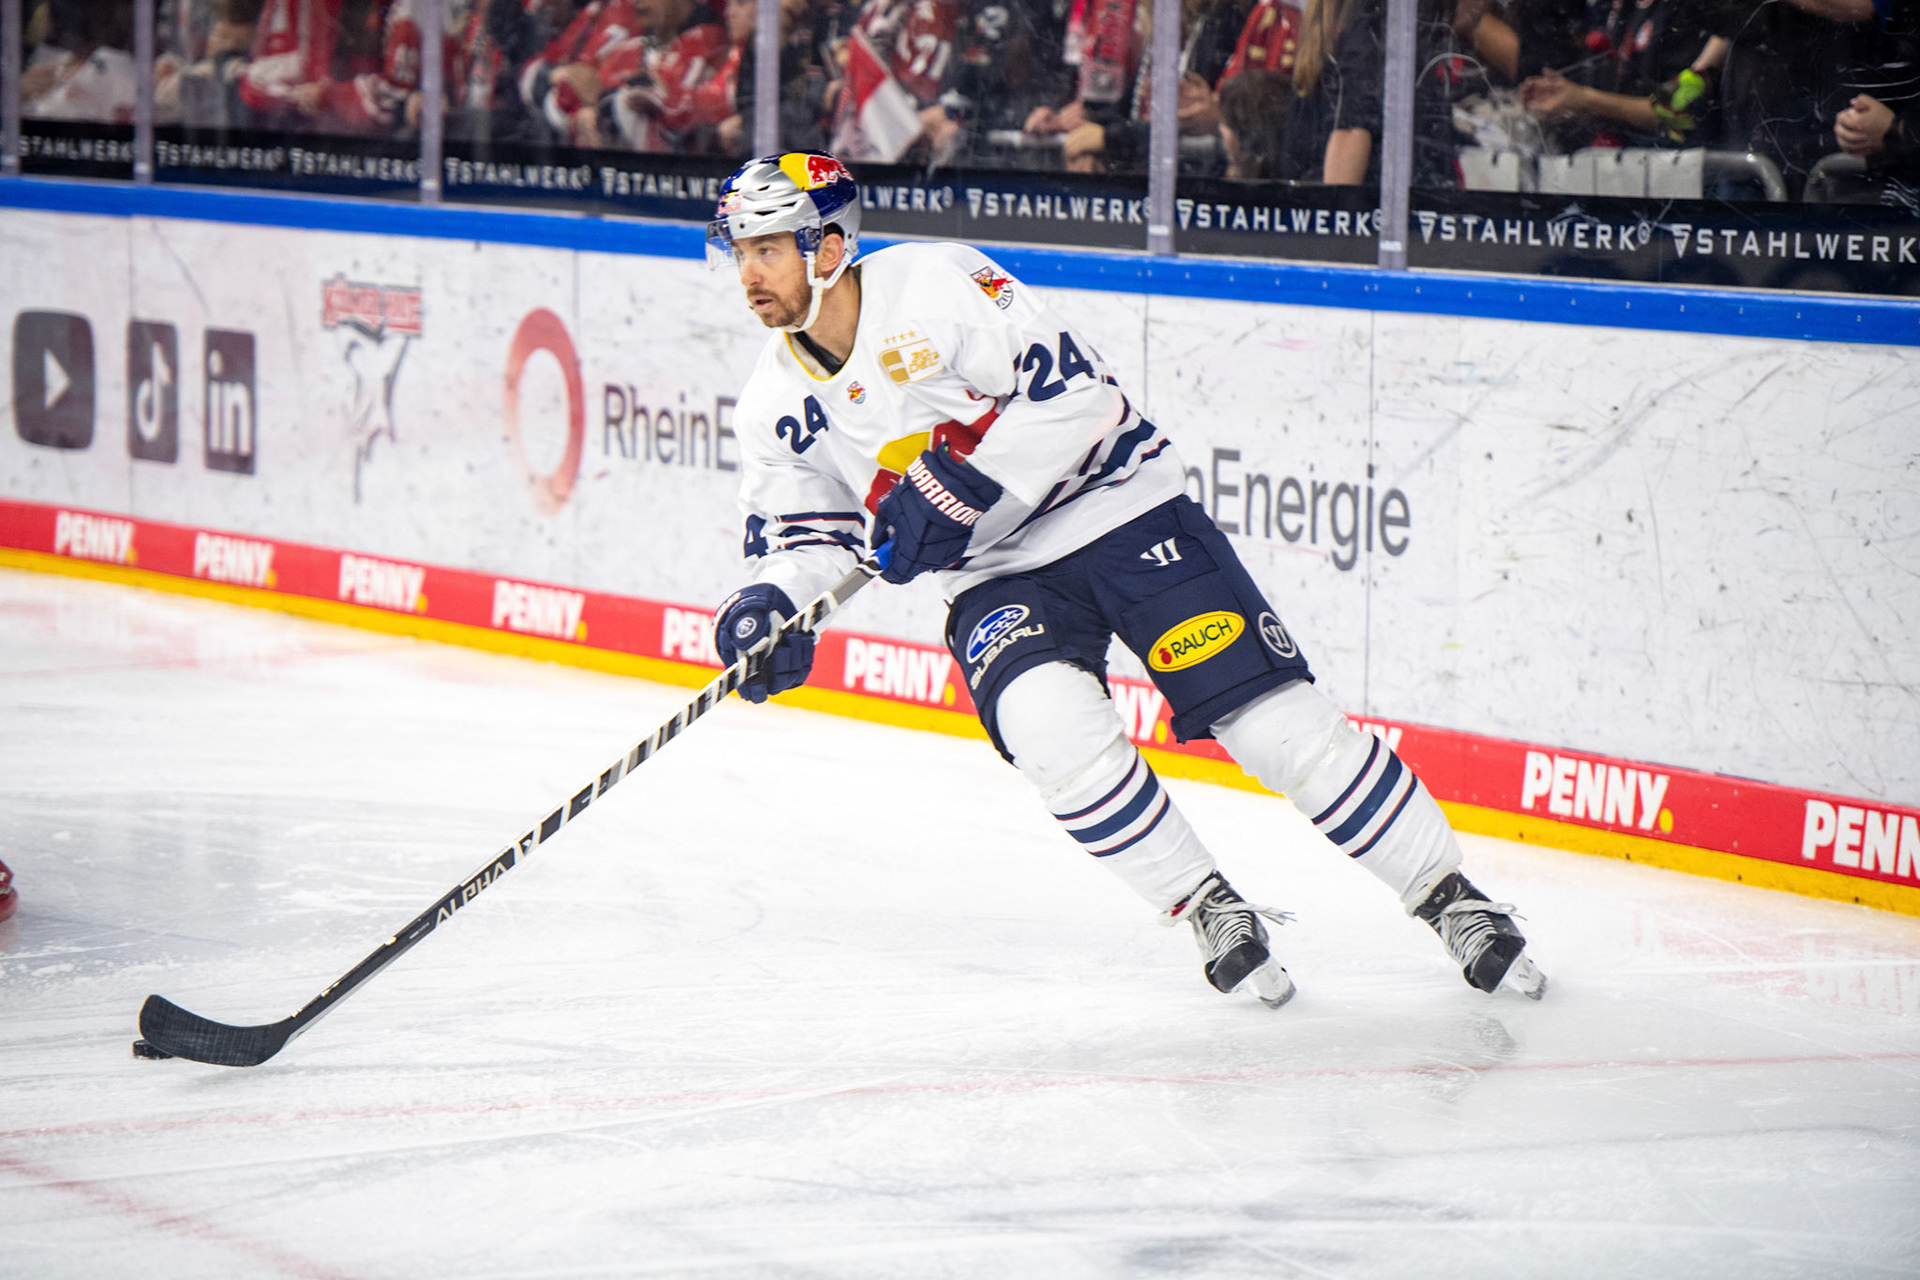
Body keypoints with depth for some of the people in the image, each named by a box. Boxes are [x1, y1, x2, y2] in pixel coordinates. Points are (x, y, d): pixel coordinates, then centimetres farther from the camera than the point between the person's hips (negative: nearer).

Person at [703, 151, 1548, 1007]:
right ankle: (1209, 912, -10)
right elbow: (805, 532, 9)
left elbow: (1072, 390, -22)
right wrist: (768, 601, -13)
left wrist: (960, 487, -27)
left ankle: (1450, 898, 1)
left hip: (1116, 511, -4)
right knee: (1047, 721, -27)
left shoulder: (935, 285, -18)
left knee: (1275, 718, -12)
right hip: (998, 578, 4)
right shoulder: (777, 405, 1)